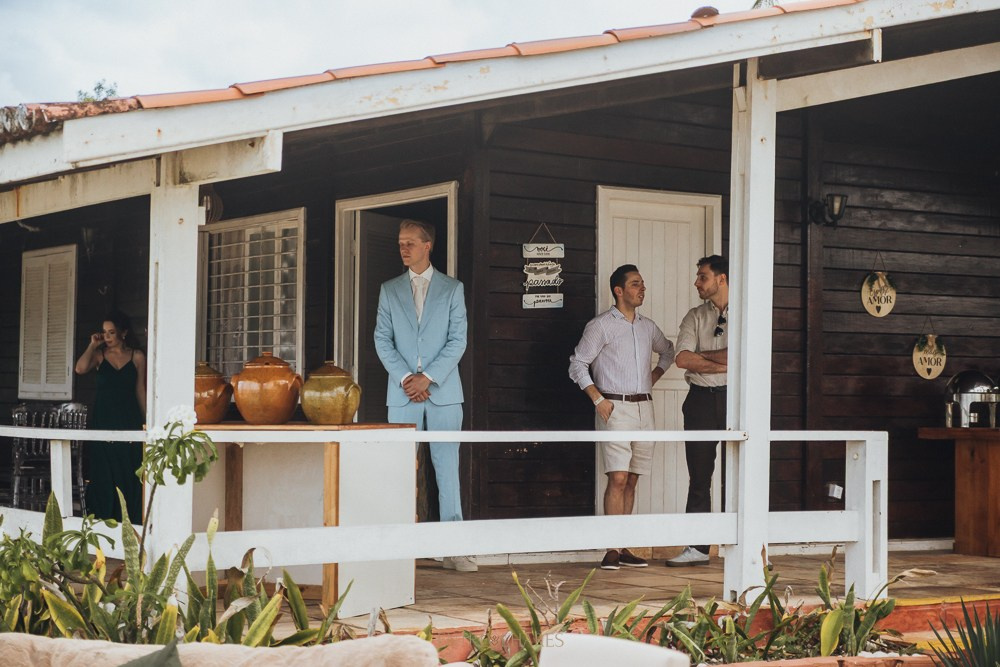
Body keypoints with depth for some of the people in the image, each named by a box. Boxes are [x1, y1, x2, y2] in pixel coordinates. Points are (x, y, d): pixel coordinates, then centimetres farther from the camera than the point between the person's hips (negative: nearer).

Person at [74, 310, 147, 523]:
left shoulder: (137, 357, 4)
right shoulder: (99, 354, 6)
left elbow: (140, 391, 7)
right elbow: (81, 368, -14)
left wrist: (147, 421, 5)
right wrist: (93, 345, -5)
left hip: (128, 420, -1)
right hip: (103, 419, 1)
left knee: (128, 477, 0)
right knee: (103, 475, 1)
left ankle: (129, 520, 5)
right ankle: (103, 519, 7)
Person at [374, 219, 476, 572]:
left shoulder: (452, 288, 7)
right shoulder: (389, 290, 12)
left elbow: (458, 340, 0)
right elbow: (382, 339, 6)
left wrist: (428, 378, -10)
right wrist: (406, 378, -8)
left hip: (443, 391, -1)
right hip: (402, 393, 1)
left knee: (447, 466, -2)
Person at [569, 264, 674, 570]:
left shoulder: (648, 326, 15)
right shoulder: (600, 325, -2)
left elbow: (667, 351, 34)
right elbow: (577, 364, -3)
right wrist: (598, 399, -10)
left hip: (643, 408, 6)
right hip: (614, 408, -6)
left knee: (631, 480, 6)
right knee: (618, 478, -14)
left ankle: (623, 548, 11)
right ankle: (612, 550, -13)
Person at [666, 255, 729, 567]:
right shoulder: (695, 316, 10)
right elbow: (682, 358, -4)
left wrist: (702, 355, -5)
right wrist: (722, 364, -11)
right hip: (701, 400, 3)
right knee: (699, 476, 5)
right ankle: (698, 547, 11)